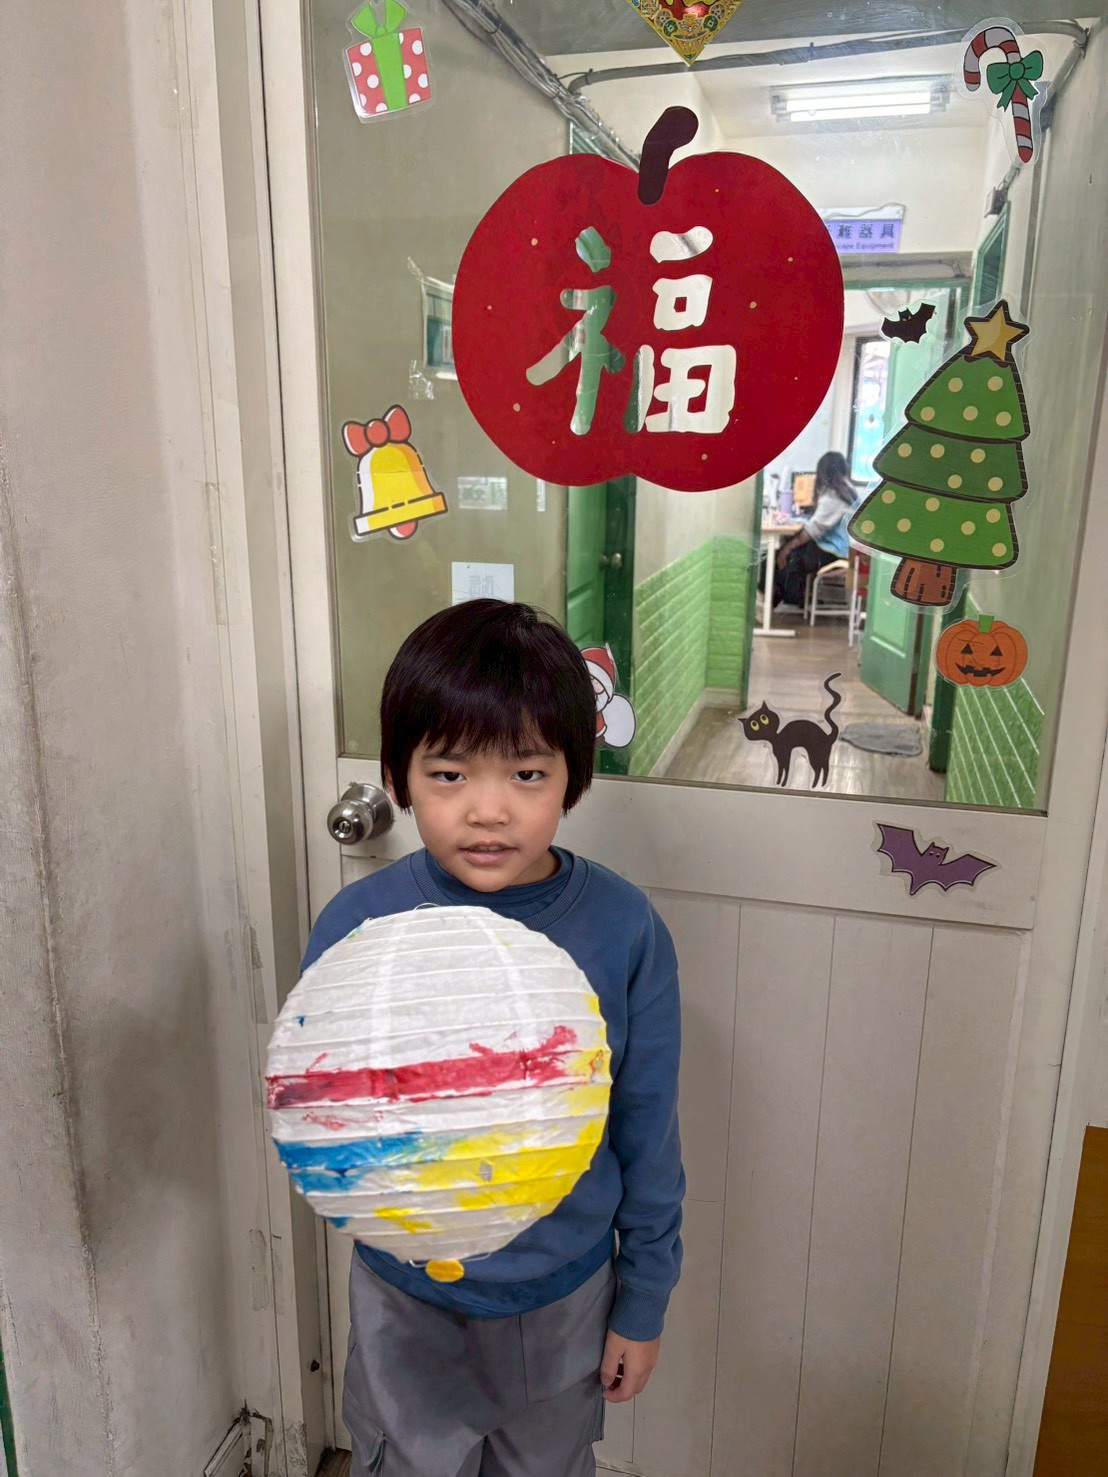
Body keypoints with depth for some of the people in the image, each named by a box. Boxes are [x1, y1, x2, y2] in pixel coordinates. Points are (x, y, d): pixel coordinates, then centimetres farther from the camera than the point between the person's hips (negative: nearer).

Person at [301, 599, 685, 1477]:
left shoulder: (625, 931, -19)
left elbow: (648, 1134, -7)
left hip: (565, 1299, 1)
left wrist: (644, 1303, 1)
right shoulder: (356, 927, -20)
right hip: (408, 1305, 0)